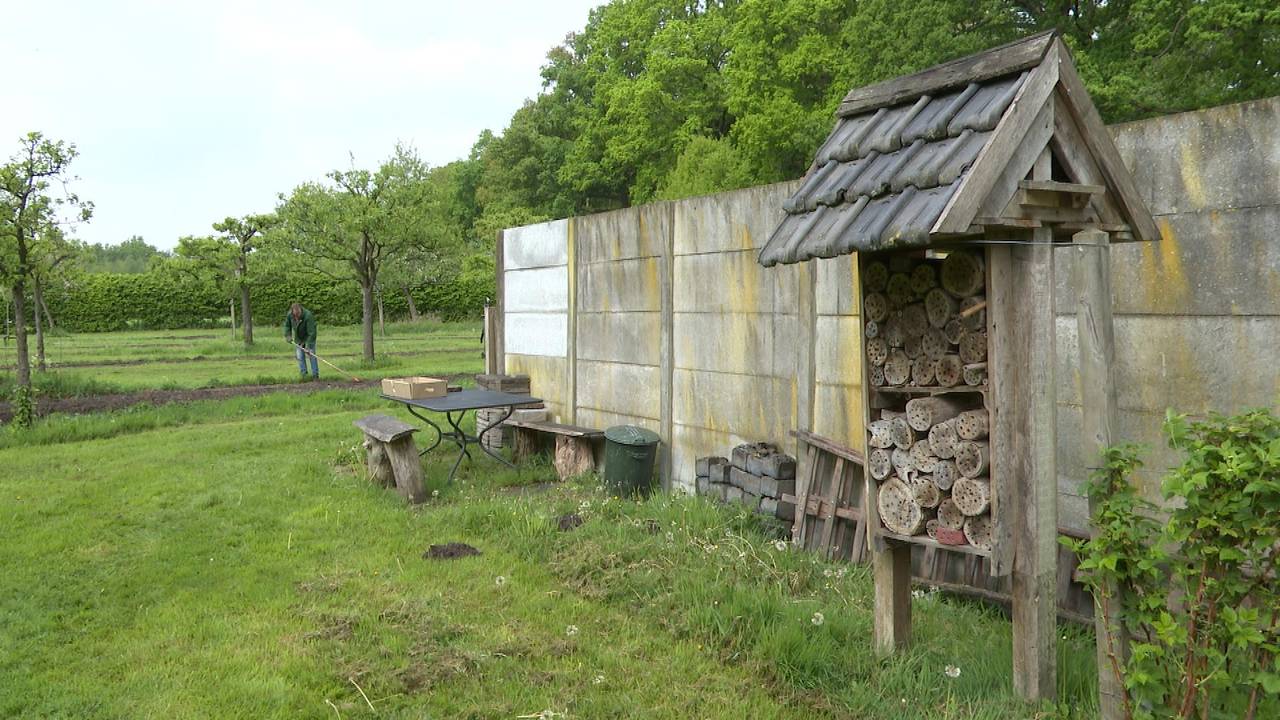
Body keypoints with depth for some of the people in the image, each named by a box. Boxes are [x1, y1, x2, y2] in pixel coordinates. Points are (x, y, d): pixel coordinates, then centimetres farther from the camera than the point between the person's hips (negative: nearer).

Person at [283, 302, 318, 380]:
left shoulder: (308, 316, -34)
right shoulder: (289, 315, -17)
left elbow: (311, 332, -32)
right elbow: (287, 325, 6)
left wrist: (308, 346, -32)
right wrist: (288, 335, -7)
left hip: (309, 338, -5)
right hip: (298, 339, 5)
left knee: (312, 355, -8)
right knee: (300, 356, 1)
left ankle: (315, 375, -3)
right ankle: (304, 374, 8)